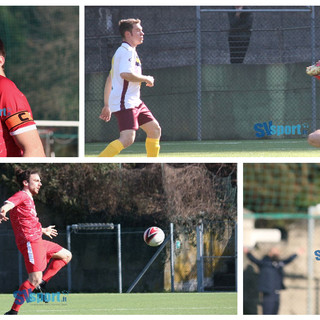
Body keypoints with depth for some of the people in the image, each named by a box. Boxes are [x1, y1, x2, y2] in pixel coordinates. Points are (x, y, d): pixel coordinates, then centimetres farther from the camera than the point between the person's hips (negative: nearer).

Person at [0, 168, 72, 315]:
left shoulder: (28, 199, 23)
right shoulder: (21, 196, -7)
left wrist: (43, 230, 52)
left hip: (38, 241, 10)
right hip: (30, 242, -10)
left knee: (66, 255, 19)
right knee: (35, 279, -18)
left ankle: (42, 283, 12)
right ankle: (13, 312, -18)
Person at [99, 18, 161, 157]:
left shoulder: (122, 51, 22)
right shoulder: (127, 51, -10)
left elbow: (110, 79, 25)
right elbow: (125, 74, -27)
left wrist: (107, 105, 25)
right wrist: (146, 79, -12)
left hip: (135, 103, 11)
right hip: (124, 103, -11)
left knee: (155, 130, 12)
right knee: (127, 139, -23)